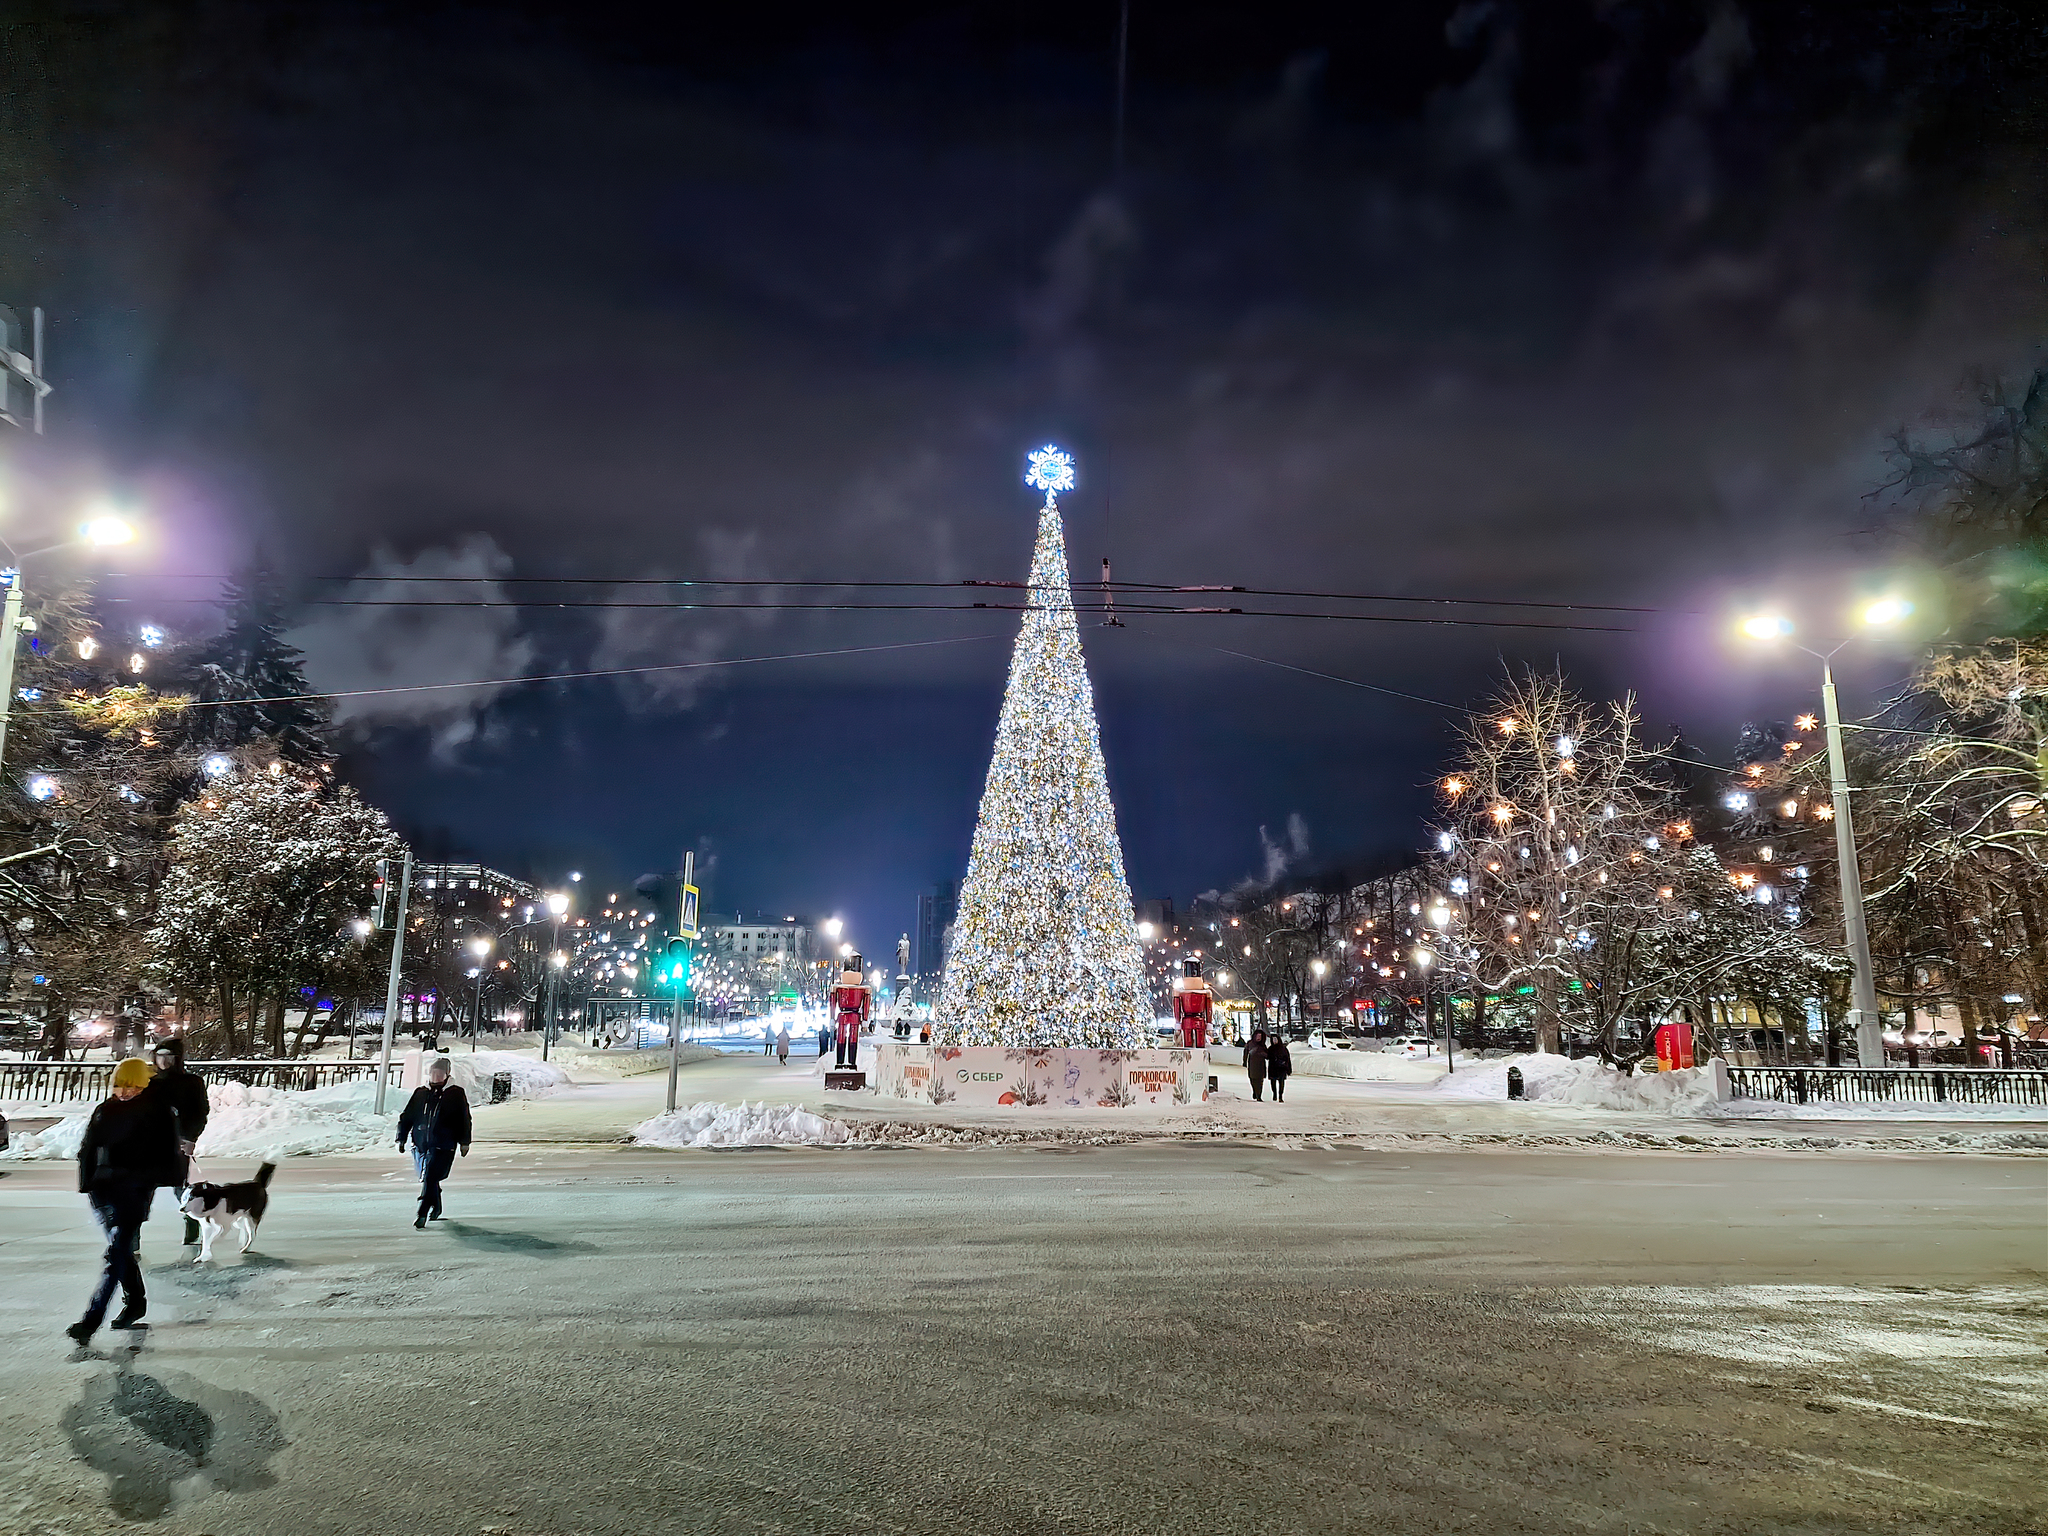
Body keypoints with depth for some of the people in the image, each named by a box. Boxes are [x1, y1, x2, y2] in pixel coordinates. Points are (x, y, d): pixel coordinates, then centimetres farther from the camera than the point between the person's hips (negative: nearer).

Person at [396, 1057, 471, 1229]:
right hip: (420, 1144, 4)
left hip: (443, 1147, -4)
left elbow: (464, 1120, 6)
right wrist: (401, 1138, 9)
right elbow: (406, 1117, 14)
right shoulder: (420, 1092, 10)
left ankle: (422, 1213, -16)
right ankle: (435, 1208, 35)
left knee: (429, 1178, -16)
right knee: (427, 1179, 14)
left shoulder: (456, 1094, 2)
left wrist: (464, 1142, 3)